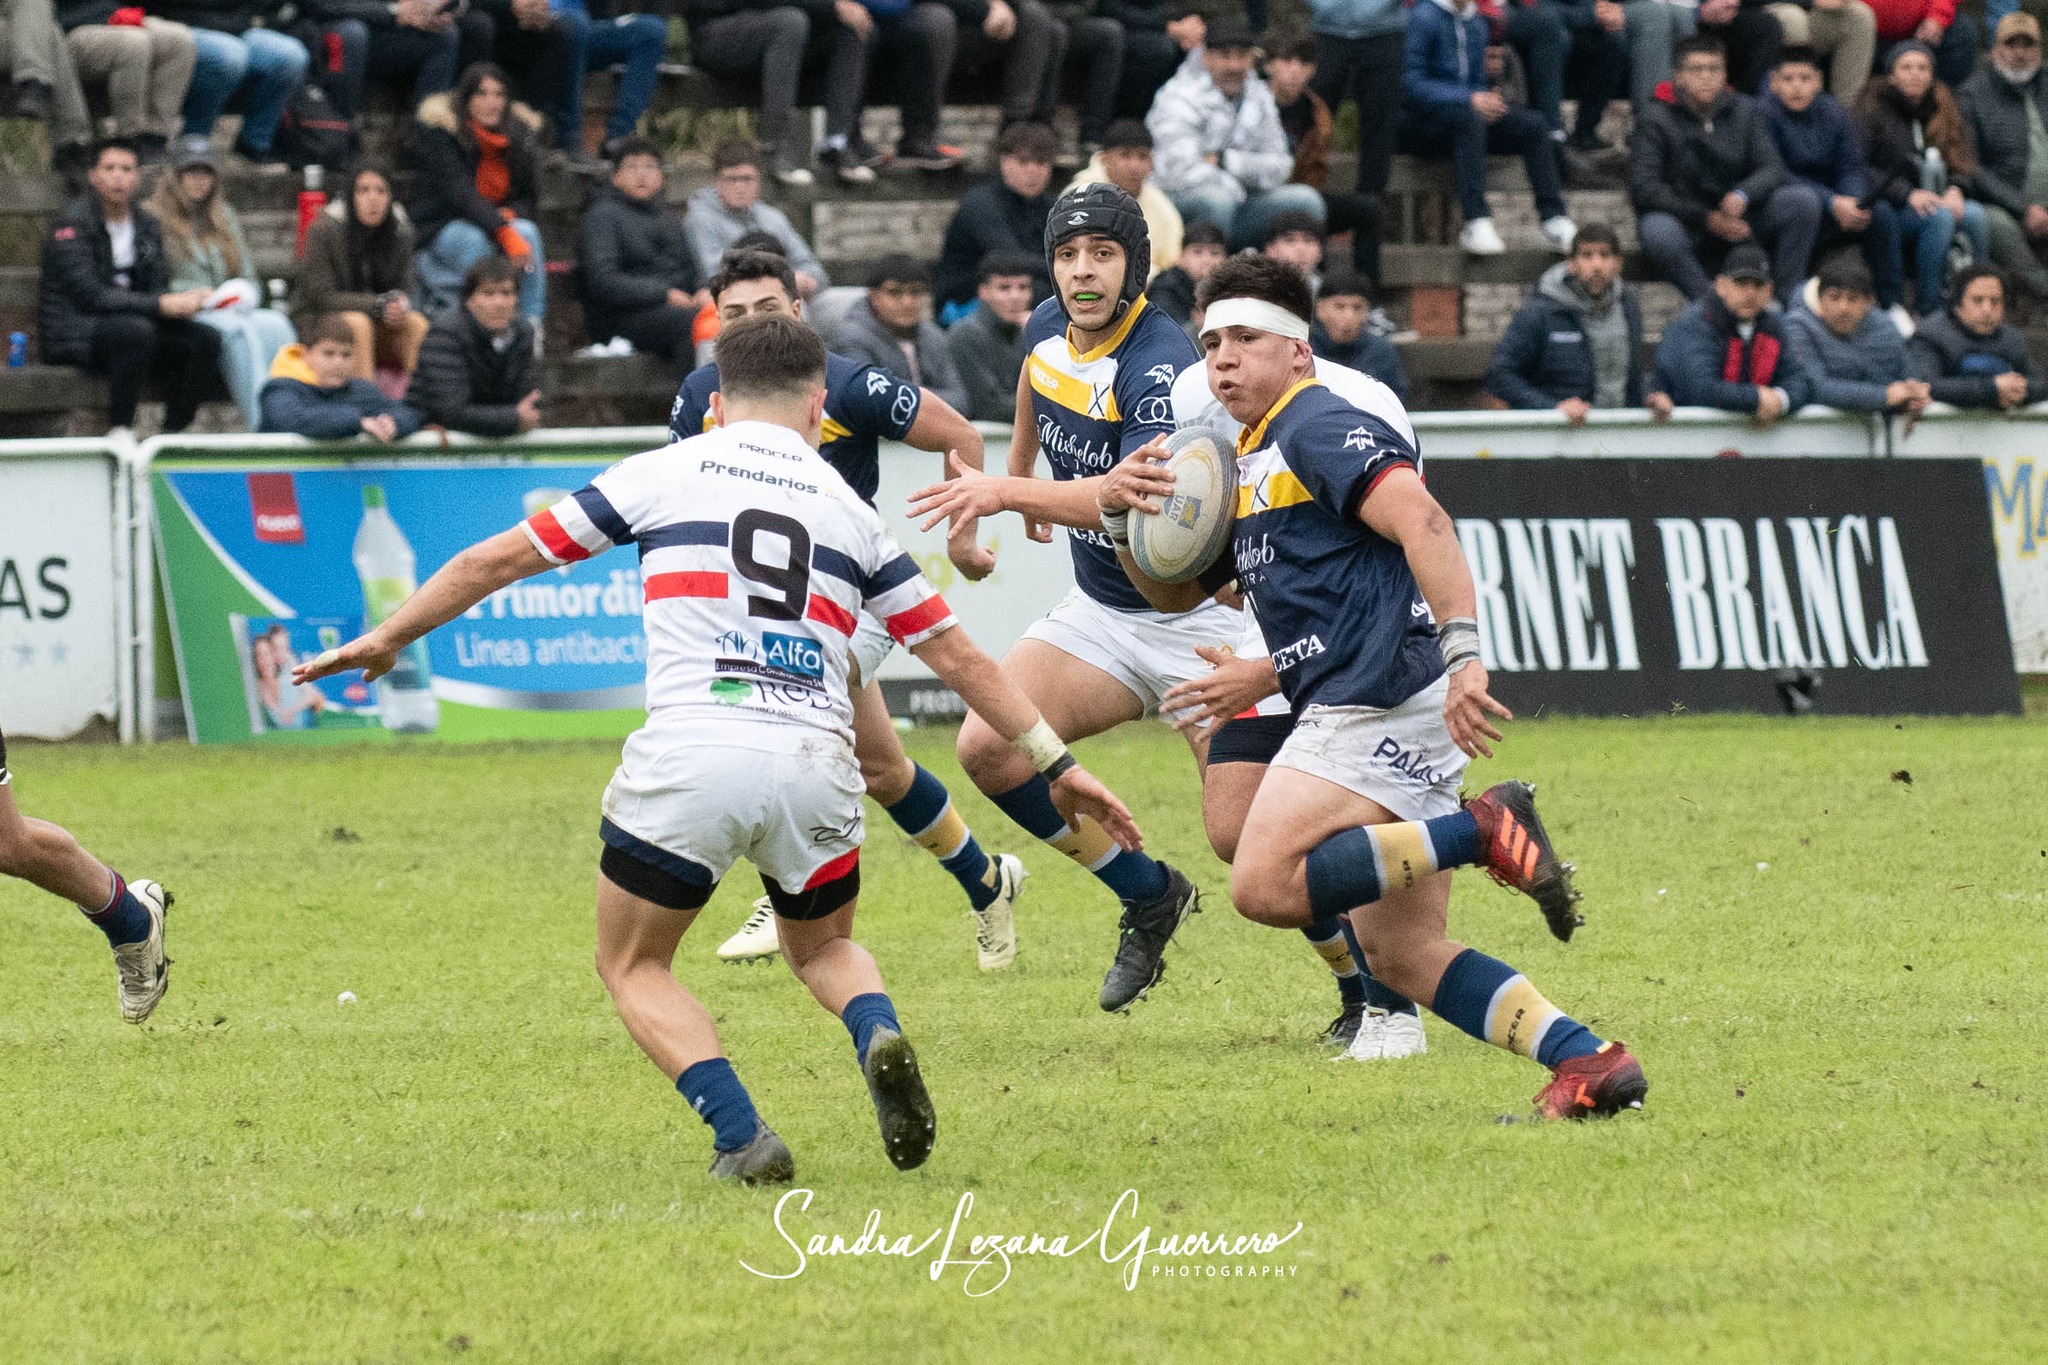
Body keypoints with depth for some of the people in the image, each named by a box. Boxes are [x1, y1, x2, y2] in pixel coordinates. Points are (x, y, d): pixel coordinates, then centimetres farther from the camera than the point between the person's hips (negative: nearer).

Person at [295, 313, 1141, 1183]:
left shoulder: (664, 473, 12)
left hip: (688, 757, -3)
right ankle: (879, 1039, -6)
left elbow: (495, 561, 17)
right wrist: (1055, 762, 28)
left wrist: (387, 638, 30)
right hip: (816, 763, 3)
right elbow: (958, 656, 20)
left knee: (632, 966, 19)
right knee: (822, 949, 29)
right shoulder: (849, 512, 18)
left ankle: (741, 1137, -3)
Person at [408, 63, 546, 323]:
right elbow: (458, 193, -23)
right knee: (478, 241, -36)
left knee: (528, 233, -28)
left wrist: (510, 215, -18)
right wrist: (504, 233, -35)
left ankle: (532, 326, -31)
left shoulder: (519, 133, 3)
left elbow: (530, 200, 8)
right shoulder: (439, 133, -11)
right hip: (441, 230, -4)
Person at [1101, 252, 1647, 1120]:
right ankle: (1590, 1061, 0)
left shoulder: (1317, 427, -5)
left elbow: (1420, 522, -20)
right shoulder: (1248, 468, 25)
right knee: (1402, 956, 5)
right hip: (1361, 713, 10)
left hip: (1382, 693, -10)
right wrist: (1121, 510, 11)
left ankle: (1486, 831, -20)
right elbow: (1173, 590, 31)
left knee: (1266, 885, -21)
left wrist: (1462, 649, -32)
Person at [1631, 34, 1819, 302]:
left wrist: (1743, 195, -26)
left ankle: (1788, 299, -17)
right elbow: (1643, 189, -14)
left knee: (1803, 203, -17)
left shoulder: (1744, 111, 5)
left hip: (1737, 218, 4)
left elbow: (1772, 169, -2)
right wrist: (1706, 218, -21)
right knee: (1658, 233, -39)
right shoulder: (1656, 121, -6)